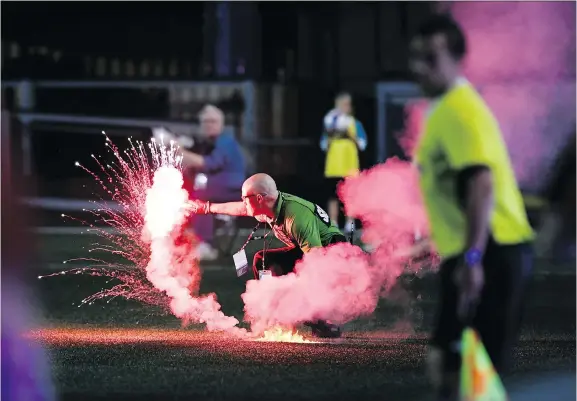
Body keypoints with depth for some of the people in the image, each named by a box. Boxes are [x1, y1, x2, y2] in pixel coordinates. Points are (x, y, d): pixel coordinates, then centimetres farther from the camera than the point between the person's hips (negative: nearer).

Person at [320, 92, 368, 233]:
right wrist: (329, 134, -8)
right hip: (333, 167, 1)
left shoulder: (355, 124, 6)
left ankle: (350, 225, 5)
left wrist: (350, 135, -13)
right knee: (333, 197, 0)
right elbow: (323, 145, 9)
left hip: (350, 167, -1)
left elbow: (362, 144, 0)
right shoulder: (330, 123, 11)